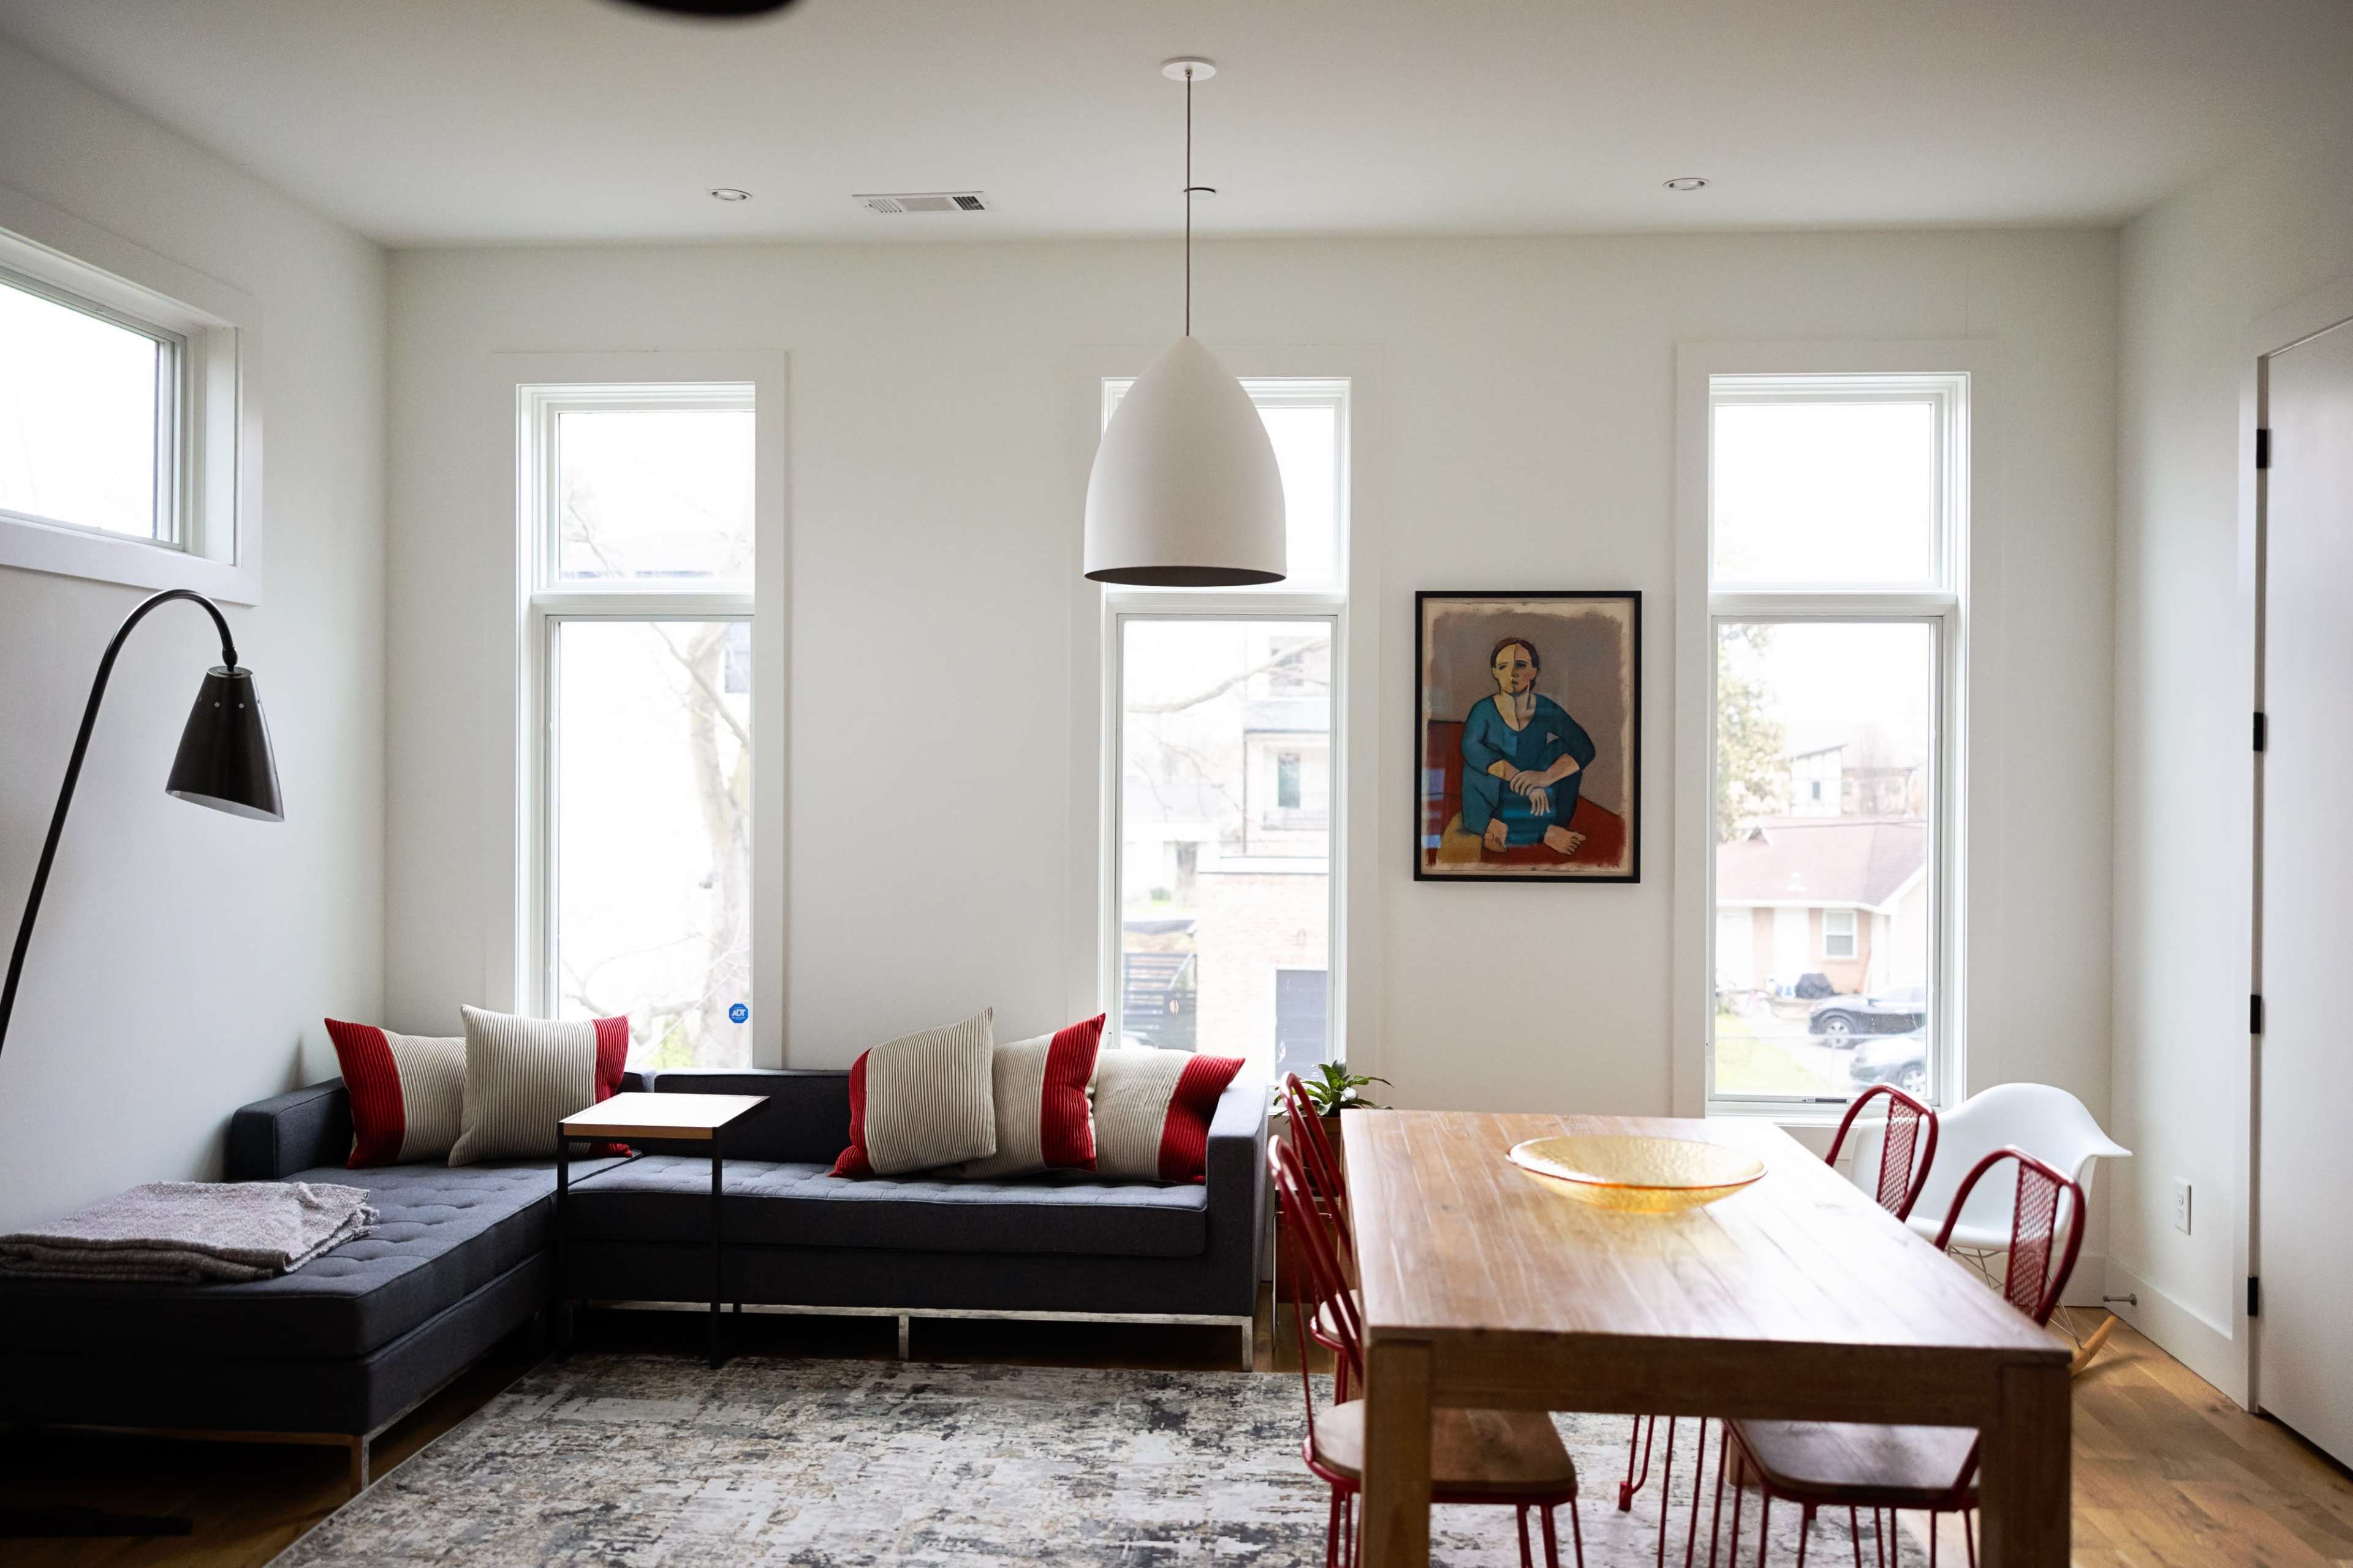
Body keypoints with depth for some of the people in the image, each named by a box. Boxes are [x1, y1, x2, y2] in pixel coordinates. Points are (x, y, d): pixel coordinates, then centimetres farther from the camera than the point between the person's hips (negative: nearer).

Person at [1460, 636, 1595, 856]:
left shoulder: (1547, 710, -3)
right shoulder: (1485, 710, -8)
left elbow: (1585, 749, -12)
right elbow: (1470, 747, -26)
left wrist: (1546, 776, -33)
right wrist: (1524, 782, -37)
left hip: (1533, 798, 1)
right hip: (1493, 799, -1)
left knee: (1562, 747, -16)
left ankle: (1504, 827, -22)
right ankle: (1544, 830, -27)